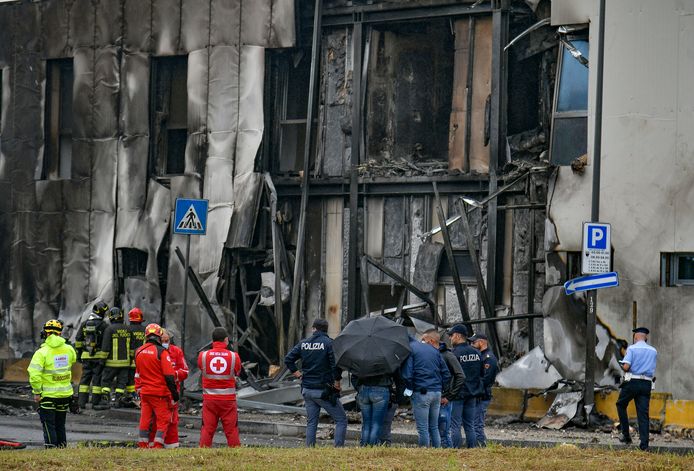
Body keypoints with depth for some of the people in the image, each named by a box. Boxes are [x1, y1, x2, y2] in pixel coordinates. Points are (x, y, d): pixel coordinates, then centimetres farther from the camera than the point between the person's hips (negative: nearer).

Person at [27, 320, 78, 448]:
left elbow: (34, 374, -20)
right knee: (60, 424, 18)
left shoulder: (42, 352, -15)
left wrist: (37, 392, -12)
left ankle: (51, 446, 1)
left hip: (48, 394, -5)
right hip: (65, 393, 5)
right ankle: (62, 446, 22)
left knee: (48, 424, 3)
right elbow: (73, 359, 22)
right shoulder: (69, 349, -1)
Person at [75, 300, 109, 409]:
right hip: (99, 356, -4)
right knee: (97, 379, 0)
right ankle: (95, 402, -1)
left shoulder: (84, 324, 8)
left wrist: (79, 353, 18)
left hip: (86, 356, 4)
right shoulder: (103, 325, -8)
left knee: (85, 378, 8)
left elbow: (78, 340, 11)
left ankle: (82, 402, 6)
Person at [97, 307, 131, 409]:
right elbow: (130, 346, 14)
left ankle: (106, 401, -7)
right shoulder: (127, 329, 5)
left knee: (106, 381, 1)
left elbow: (105, 347, -12)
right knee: (121, 382, 10)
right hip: (125, 361, 5)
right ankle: (118, 400, 10)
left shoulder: (110, 329, -11)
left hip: (112, 362, -5)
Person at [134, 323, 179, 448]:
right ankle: (157, 445, -5)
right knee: (163, 420, 2)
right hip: (159, 393, -6)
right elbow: (169, 376, -14)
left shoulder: (138, 352, 7)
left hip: (144, 392, 6)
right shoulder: (161, 352, -12)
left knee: (145, 420, 12)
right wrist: (174, 394, -9)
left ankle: (142, 445, 15)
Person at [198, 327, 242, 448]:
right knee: (231, 430, 6)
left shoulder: (203, 355, -6)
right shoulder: (234, 356, -7)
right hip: (228, 399, -1)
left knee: (207, 429, 7)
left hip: (209, 398, 1)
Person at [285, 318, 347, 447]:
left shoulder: (303, 343, 6)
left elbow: (288, 359, 5)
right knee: (341, 420, 2)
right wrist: (337, 382, -8)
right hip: (324, 391, -5)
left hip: (307, 390, 5)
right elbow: (336, 364, -19)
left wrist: (297, 373, 11)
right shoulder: (329, 343, -9)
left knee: (311, 422, 14)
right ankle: (339, 447, -8)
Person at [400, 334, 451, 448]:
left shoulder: (409, 349, -2)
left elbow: (407, 374, -12)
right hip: (437, 392, 6)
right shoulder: (434, 349, 18)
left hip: (421, 392, -6)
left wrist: (409, 388, 2)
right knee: (434, 427, 13)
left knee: (422, 429, -3)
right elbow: (446, 374, 15)